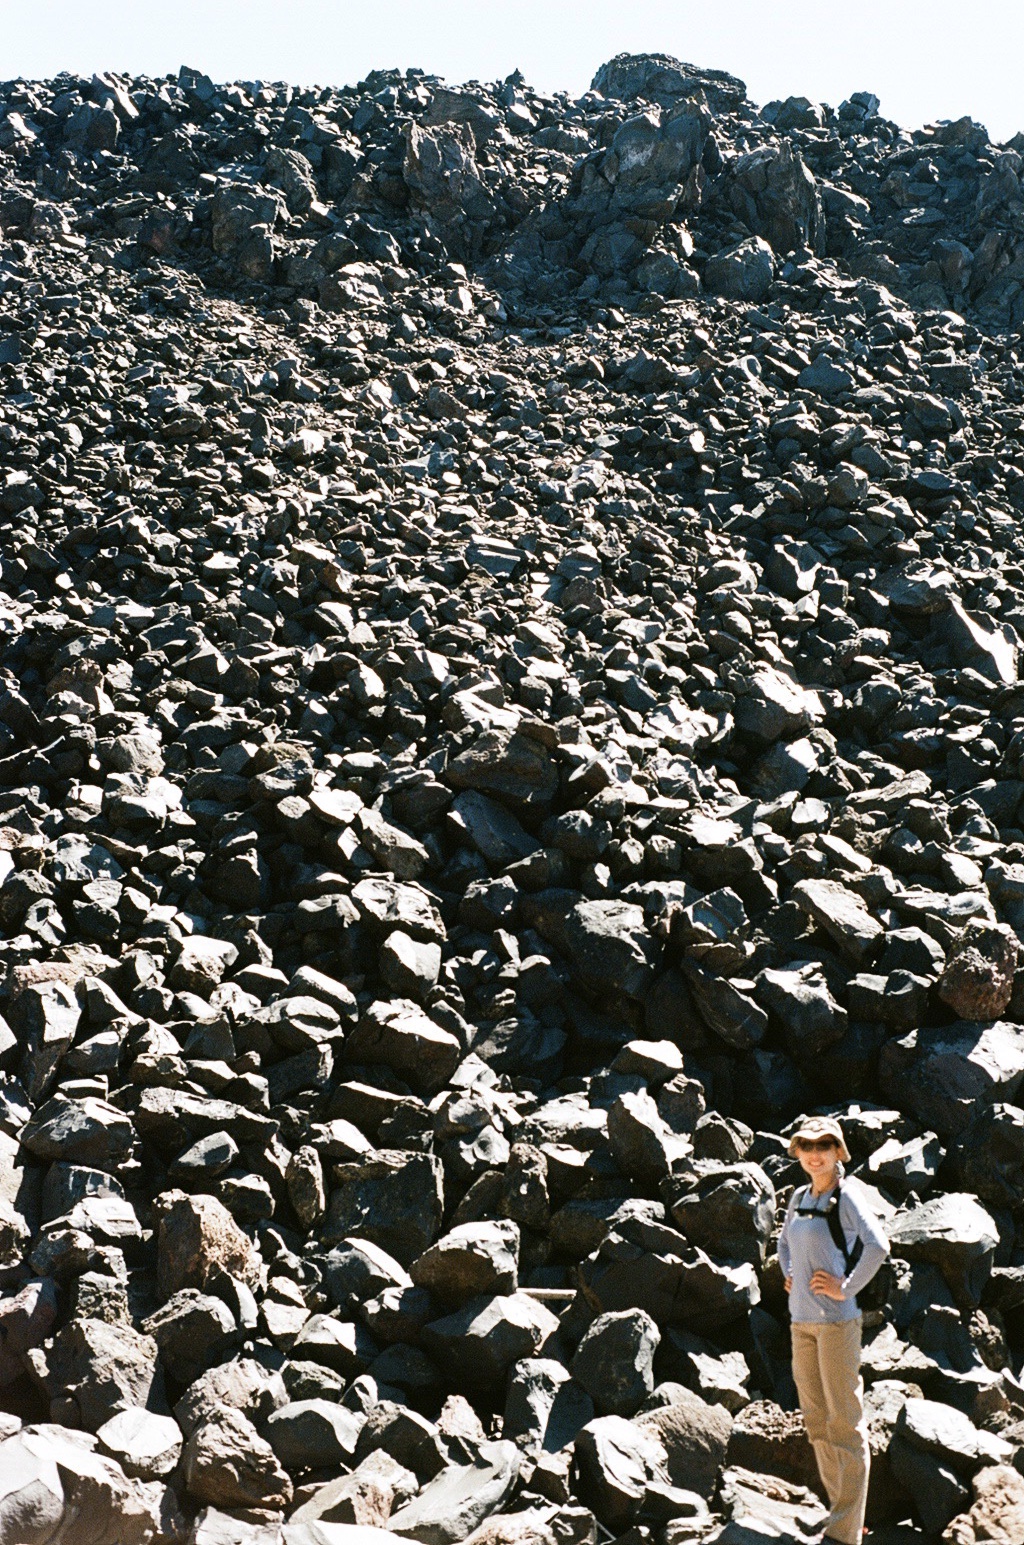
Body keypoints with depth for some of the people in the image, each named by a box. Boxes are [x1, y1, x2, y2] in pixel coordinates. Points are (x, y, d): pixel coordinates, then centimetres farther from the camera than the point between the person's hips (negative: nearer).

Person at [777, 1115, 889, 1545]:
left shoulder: (846, 1196, -11)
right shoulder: (798, 1197, 10)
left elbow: (877, 1245, -26)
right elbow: (785, 1241, 29)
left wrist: (846, 1289, -20)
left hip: (836, 1320, -8)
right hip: (801, 1320, 8)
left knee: (844, 1420, -1)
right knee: (816, 1420, 14)